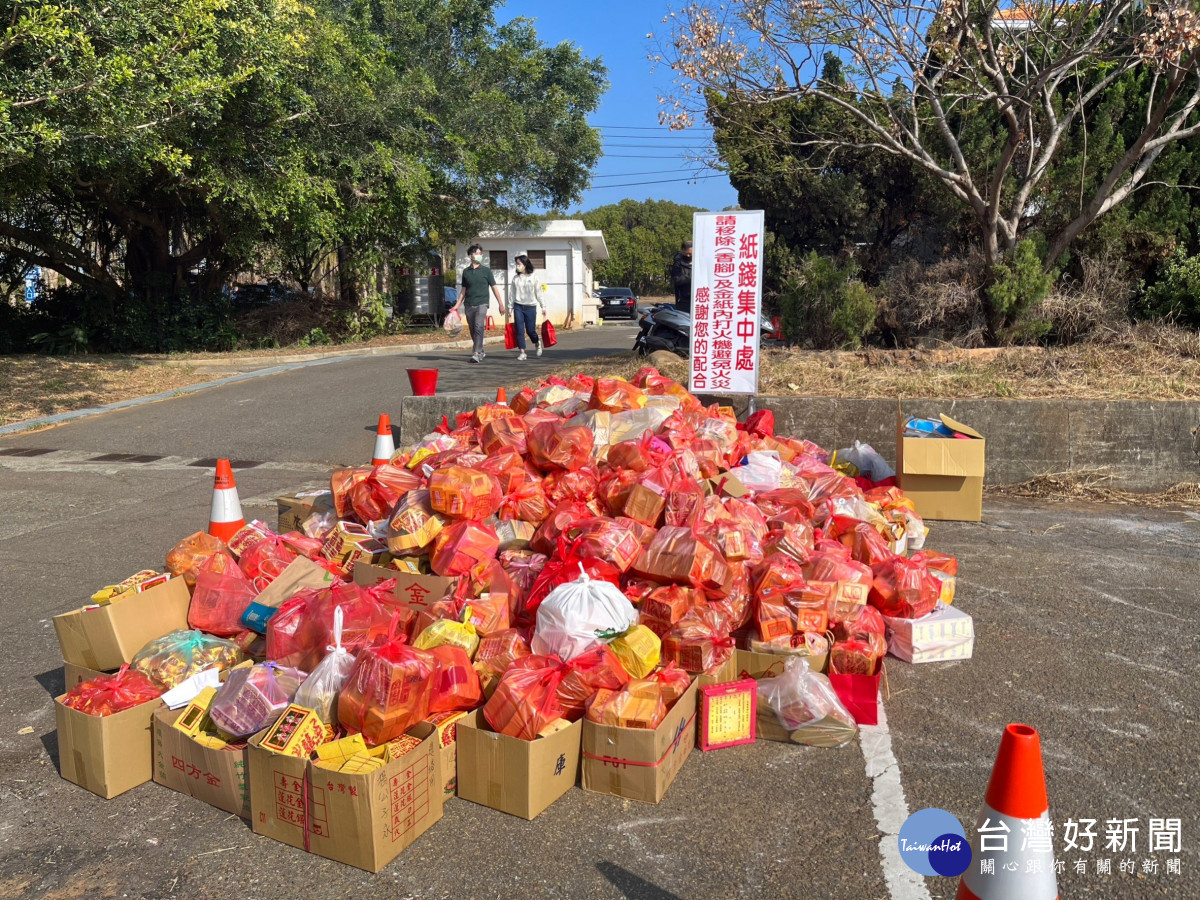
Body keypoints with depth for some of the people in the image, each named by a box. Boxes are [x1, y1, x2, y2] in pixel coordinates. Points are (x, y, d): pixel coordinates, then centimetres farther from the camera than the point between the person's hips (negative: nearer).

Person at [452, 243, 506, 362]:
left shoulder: (486, 270, 4)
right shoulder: (466, 271, 11)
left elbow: (494, 288, 6)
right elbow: (463, 289, 18)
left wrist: (501, 305, 3)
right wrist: (457, 305, 13)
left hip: (482, 303, -4)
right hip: (469, 305, 4)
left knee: (479, 327, -20)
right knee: (472, 330, 8)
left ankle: (477, 353, -24)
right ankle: (481, 351, 24)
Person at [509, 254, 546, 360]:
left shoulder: (533, 278, 0)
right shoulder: (515, 278, 5)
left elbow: (539, 293, 3)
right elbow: (512, 294, 8)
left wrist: (543, 307, 2)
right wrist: (510, 307, 6)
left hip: (530, 307, -2)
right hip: (518, 307, 2)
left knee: (530, 330, -2)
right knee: (519, 330, -3)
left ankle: (537, 343, 30)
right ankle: (522, 353, 2)